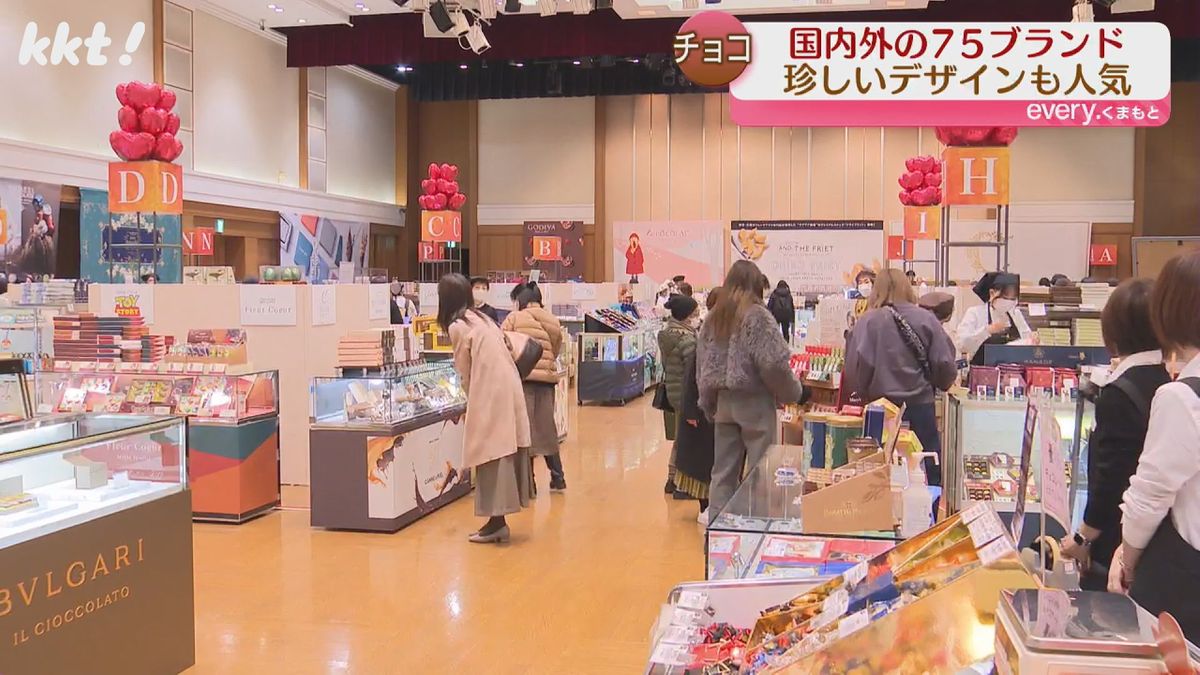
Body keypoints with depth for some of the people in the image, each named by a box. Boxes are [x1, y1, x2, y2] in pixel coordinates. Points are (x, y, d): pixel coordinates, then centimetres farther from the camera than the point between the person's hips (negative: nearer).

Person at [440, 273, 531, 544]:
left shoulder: (457, 327, -5)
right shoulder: (482, 317, 17)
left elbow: (466, 372, 2)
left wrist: (471, 400, 17)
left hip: (491, 395, -8)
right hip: (509, 390, 8)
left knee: (490, 455, -2)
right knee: (504, 453, 9)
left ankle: (496, 521, 1)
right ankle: (499, 520, 15)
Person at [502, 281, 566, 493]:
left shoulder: (514, 318, -2)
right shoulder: (553, 322, 9)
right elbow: (556, 350, 7)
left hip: (523, 376, -4)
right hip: (547, 377, 4)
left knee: (525, 429, 2)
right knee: (547, 427, 15)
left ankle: (528, 482, 4)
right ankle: (558, 478, 21)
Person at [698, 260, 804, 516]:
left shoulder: (714, 317, 6)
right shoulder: (757, 316, -12)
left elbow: (702, 364, 10)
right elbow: (773, 363, -17)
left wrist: (708, 404, 19)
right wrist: (792, 392, -2)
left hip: (723, 400, 6)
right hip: (754, 401, -6)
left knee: (723, 472, 12)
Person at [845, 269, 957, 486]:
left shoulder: (868, 322, -6)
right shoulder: (926, 319, -2)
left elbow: (856, 366, -13)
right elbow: (945, 363, -2)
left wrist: (864, 392, 5)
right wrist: (942, 384, 19)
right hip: (921, 403, 1)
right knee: (930, 472, 11)